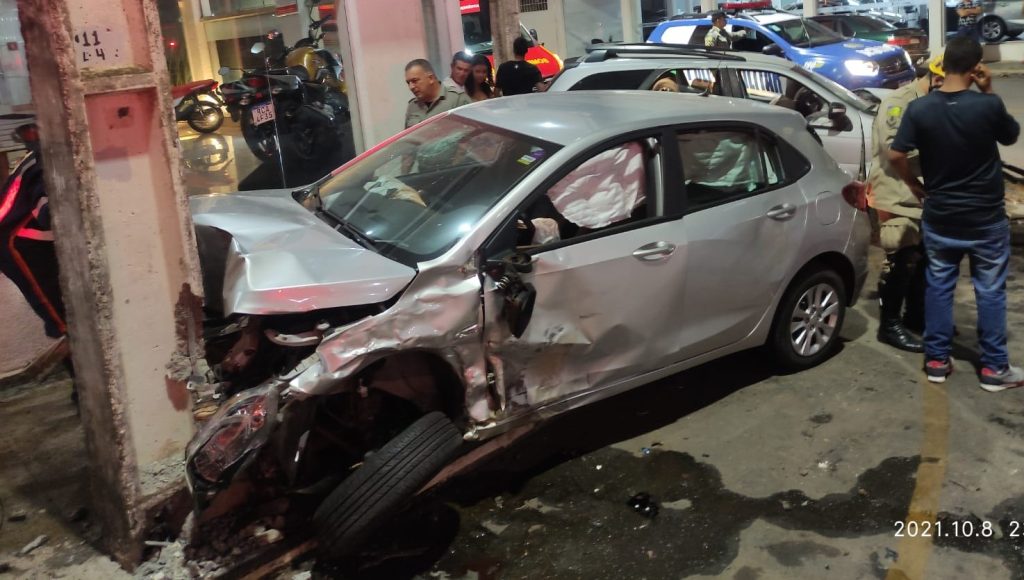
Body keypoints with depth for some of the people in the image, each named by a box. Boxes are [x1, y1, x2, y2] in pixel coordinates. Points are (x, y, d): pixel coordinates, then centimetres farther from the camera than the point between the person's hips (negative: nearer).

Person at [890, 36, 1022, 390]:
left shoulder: (920, 108, -10)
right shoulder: (988, 105, -14)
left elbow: (896, 155, -9)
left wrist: (913, 185, 8)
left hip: (939, 218, 2)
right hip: (986, 219, -2)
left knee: (939, 288, 13)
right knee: (990, 292, 9)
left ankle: (936, 361, 18)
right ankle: (994, 368, 16)